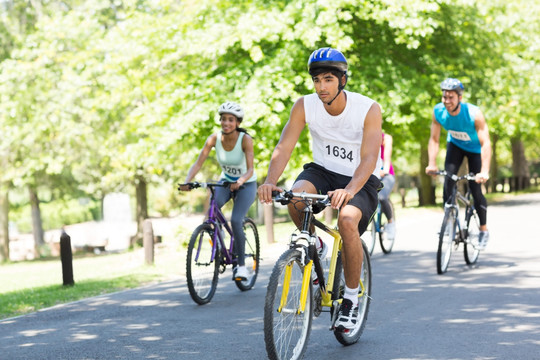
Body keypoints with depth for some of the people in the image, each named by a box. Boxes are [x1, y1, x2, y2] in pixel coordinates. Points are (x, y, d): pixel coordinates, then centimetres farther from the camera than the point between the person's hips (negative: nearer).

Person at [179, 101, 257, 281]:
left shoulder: (245, 139, -25)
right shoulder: (214, 138, -16)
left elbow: (250, 169, -32)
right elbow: (198, 163, -21)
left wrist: (240, 182, -53)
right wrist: (187, 181, -40)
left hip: (246, 184, -3)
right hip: (225, 181, 3)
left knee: (236, 221, -22)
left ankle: (241, 264, -6)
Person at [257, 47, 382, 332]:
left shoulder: (369, 109, -21)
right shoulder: (304, 106, -12)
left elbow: (369, 158, -30)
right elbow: (284, 147, -19)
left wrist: (348, 191, -49)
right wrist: (270, 181, -38)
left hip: (360, 180, -3)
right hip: (322, 170, 3)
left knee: (348, 220, -33)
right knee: (295, 197, -32)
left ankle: (351, 298, -13)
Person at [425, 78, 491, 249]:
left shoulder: (474, 114, -36)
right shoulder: (438, 112, -25)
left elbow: (485, 143, -39)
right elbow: (434, 140, -17)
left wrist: (484, 172, -49)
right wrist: (432, 164, -31)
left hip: (475, 148, -3)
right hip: (455, 145, 3)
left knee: (475, 188, -8)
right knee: (448, 179, -20)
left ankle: (484, 230, 12)